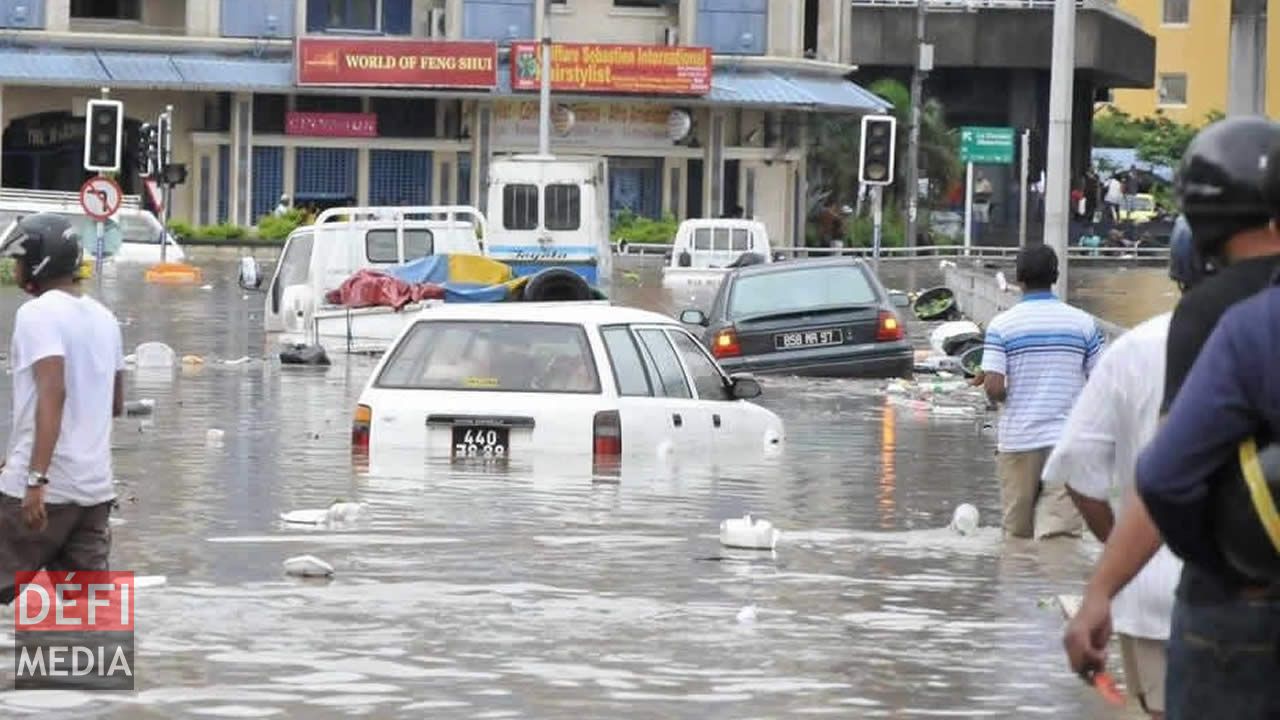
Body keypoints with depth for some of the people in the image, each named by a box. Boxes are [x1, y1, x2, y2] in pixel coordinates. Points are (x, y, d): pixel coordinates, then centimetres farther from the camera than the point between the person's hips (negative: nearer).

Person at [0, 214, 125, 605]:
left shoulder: (38, 313, -11)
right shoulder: (104, 317, 14)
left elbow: (52, 393, -24)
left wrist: (36, 479, -29)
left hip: (43, 489, -7)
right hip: (96, 487, 7)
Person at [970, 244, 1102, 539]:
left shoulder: (1002, 325, -4)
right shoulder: (1083, 323, 1)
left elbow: (994, 389, -11)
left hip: (1018, 437, 0)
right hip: (1068, 437, 0)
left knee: (1018, 530, 14)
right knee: (1061, 530, -6)